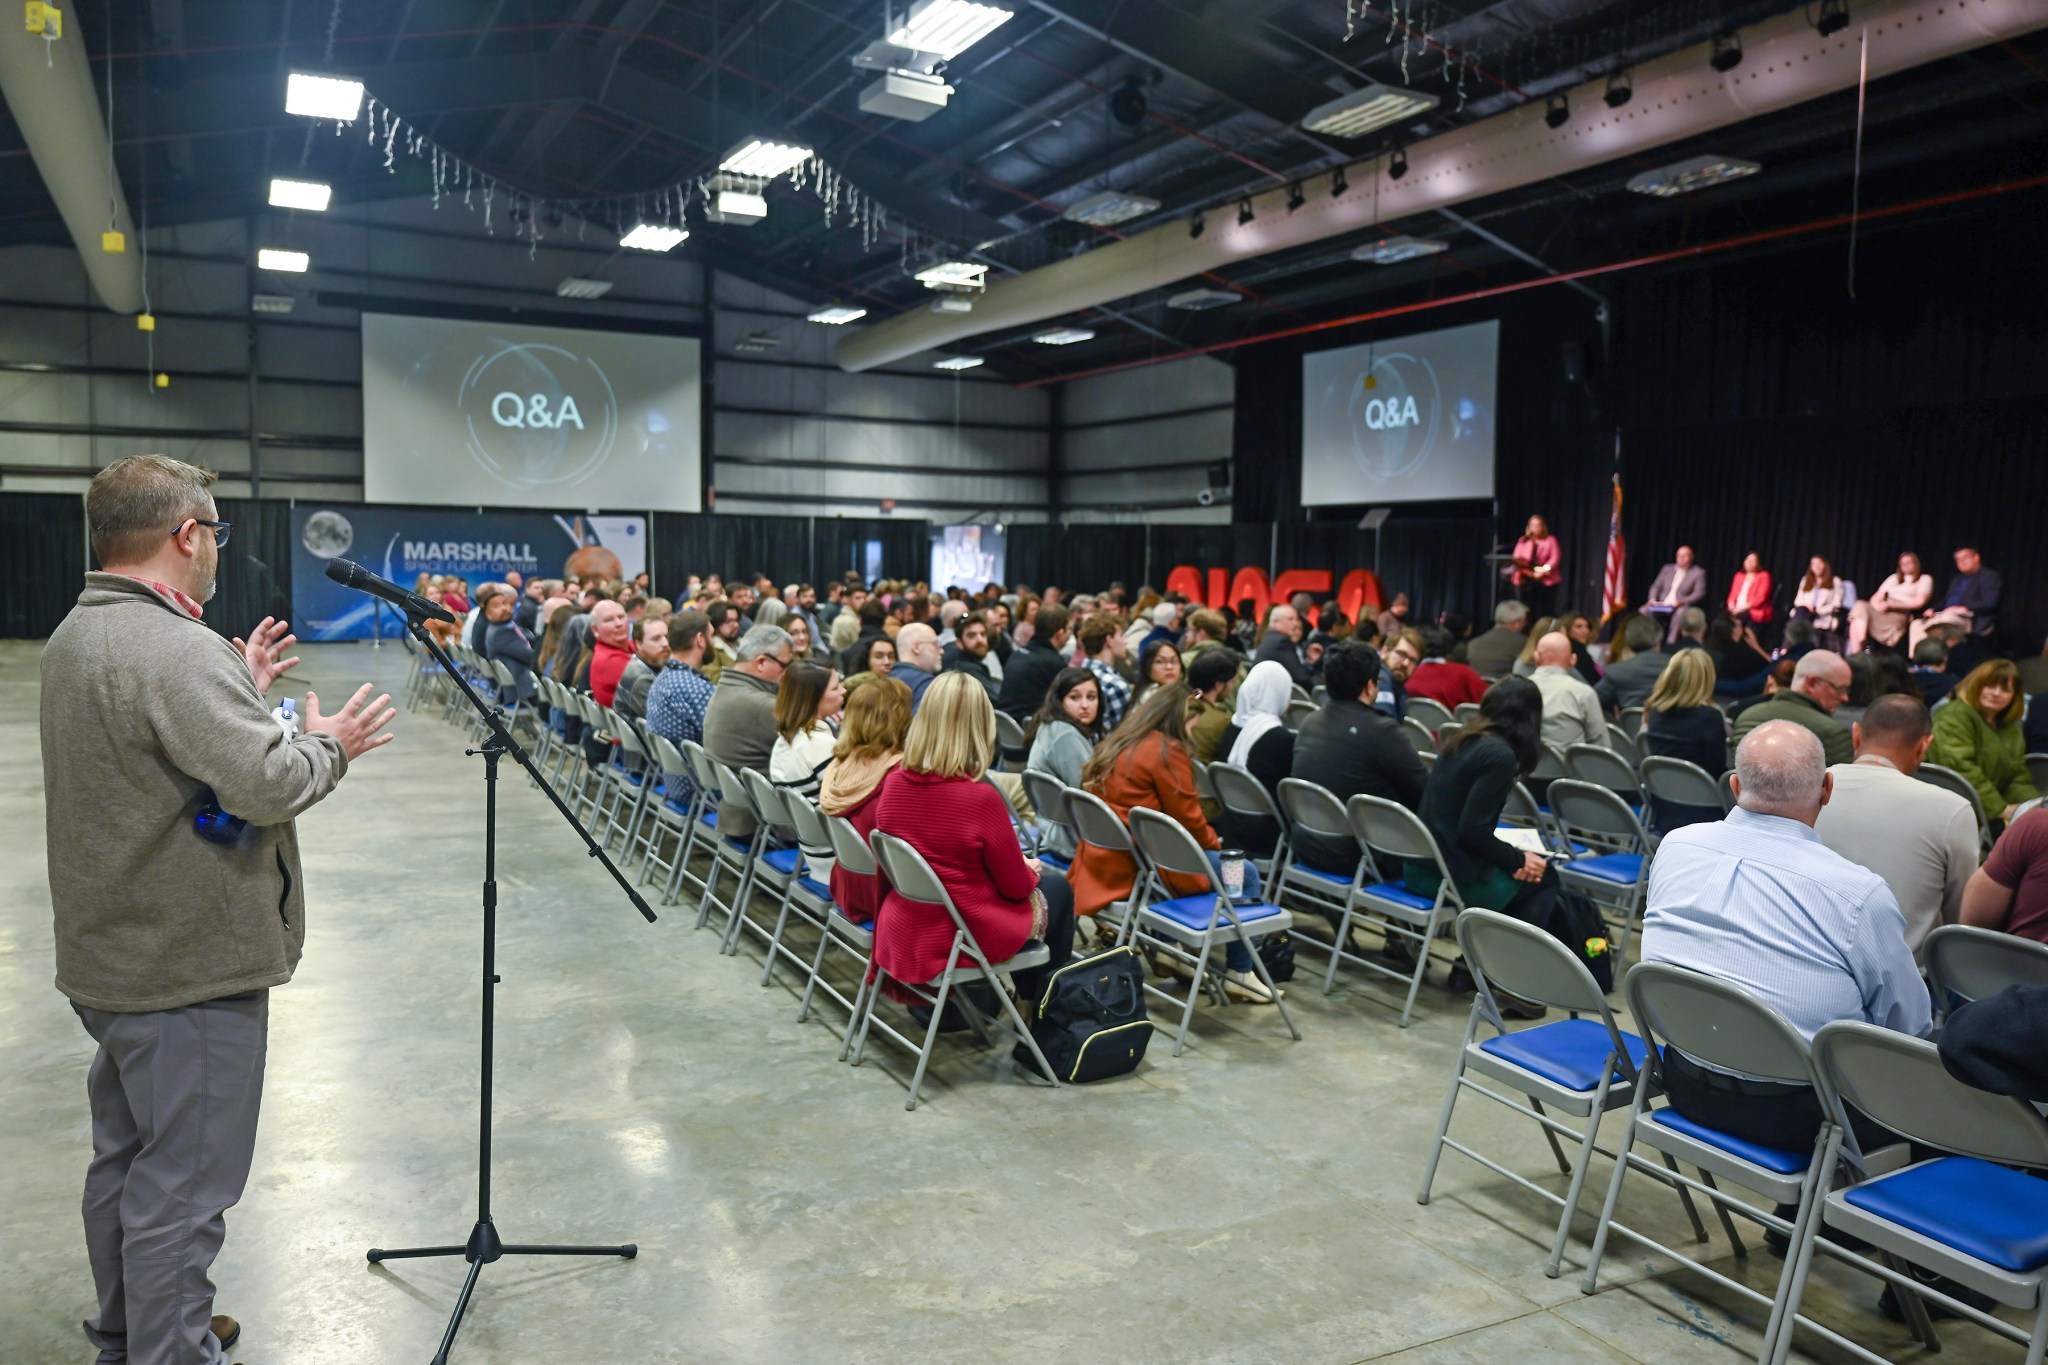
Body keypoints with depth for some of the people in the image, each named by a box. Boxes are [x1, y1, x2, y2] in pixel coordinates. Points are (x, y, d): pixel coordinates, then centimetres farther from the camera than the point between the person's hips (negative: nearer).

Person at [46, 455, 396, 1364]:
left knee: (125, 1159, 23)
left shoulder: (75, 637, 9)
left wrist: (243, 690, 16)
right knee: (183, 1186, 0)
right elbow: (266, 784, -30)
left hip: (109, 959, 11)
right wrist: (330, 746, -12)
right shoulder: (177, 651, -24)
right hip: (190, 967, -11)